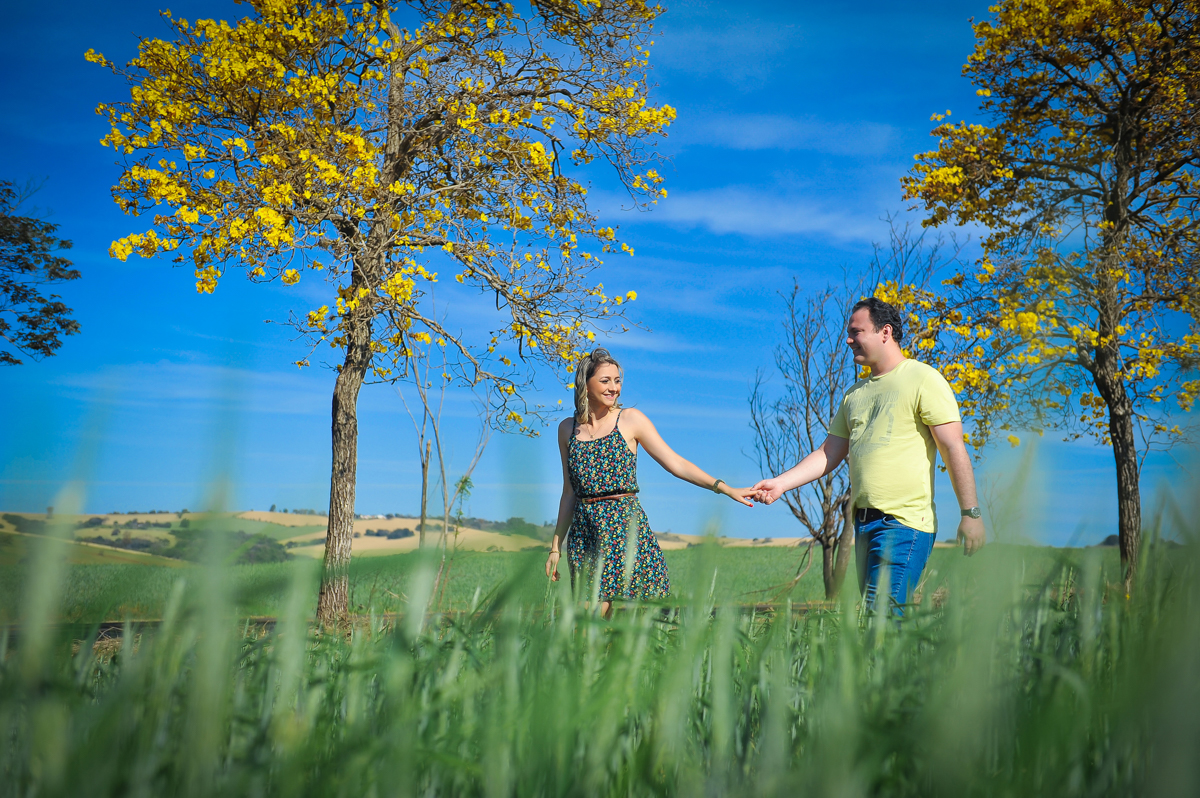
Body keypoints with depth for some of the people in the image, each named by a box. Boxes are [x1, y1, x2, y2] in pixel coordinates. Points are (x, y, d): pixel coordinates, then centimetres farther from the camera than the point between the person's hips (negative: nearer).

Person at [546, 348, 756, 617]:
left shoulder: (630, 419, 2)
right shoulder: (568, 428, 10)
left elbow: (675, 463, -1)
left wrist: (725, 488, -9)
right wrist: (556, 546, 14)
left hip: (626, 526, -2)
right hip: (584, 532, 2)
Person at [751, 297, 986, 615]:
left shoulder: (924, 380, -2)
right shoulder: (855, 394, 19)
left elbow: (954, 449, -7)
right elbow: (829, 454, 20)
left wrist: (970, 513, -12)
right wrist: (781, 483, 9)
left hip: (904, 521, -7)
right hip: (864, 522, 7)